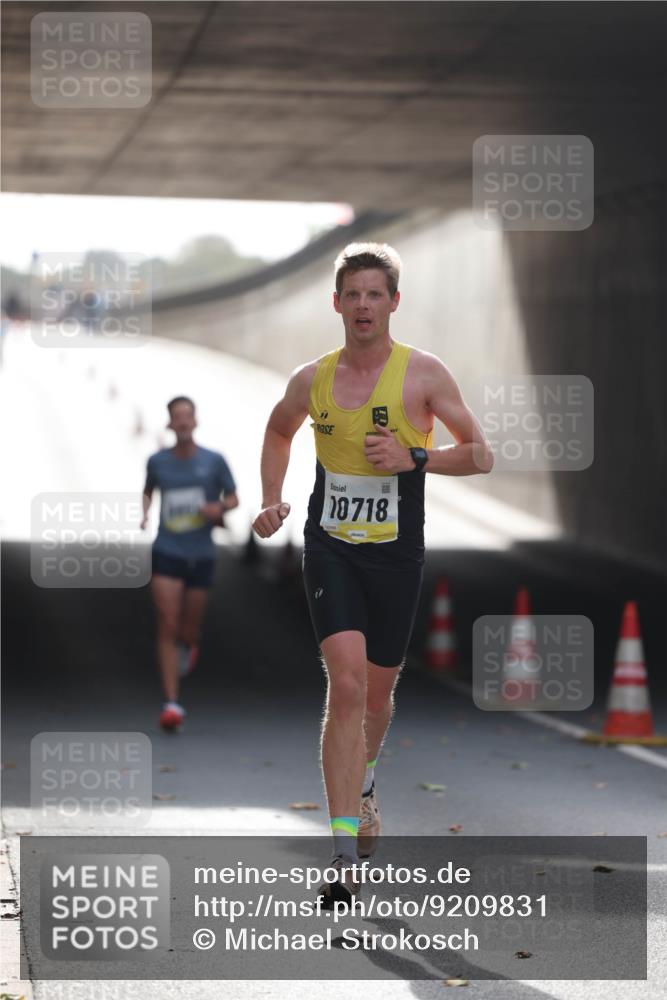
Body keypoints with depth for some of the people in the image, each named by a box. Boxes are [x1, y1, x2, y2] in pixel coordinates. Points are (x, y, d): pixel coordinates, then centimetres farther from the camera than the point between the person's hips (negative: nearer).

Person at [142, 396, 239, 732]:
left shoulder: (214, 461, -3)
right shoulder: (158, 461, 1)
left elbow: (233, 498, 7)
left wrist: (219, 508, -14)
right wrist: (143, 513, 1)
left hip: (201, 556, 1)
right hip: (166, 553, -1)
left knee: (188, 628, 11)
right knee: (167, 627, -11)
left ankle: (188, 646, 52)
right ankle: (171, 703, -11)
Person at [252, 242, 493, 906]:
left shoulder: (424, 374, -4)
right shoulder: (313, 379, 3)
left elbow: (480, 455, -1)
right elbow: (278, 431, 25)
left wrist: (414, 457, -16)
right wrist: (272, 501, 12)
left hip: (396, 553, 0)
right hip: (330, 546, 0)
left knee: (377, 689, 14)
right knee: (346, 682, -17)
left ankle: (362, 780, 49)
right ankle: (346, 852, -21)